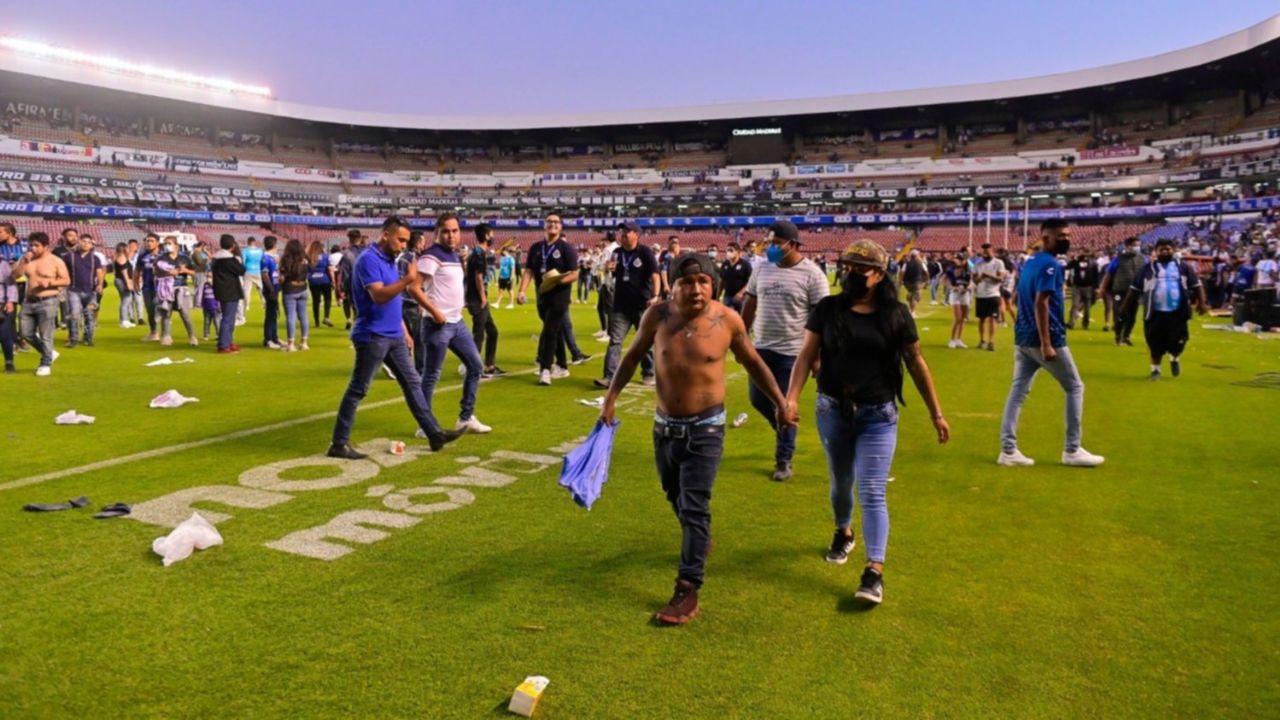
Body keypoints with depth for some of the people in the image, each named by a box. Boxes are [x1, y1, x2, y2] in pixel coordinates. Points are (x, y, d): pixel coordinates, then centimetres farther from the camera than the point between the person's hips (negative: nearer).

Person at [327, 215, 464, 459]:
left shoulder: (389, 261, 14)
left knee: (413, 383, 10)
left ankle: (434, 433, 16)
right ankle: (338, 444, 7)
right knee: (357, 390, -2)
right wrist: (407, 280, -32)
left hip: (394, 336, 9)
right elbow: (379, 295, -27)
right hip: (372, 337, -9)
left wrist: (404, 330, 20)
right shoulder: (368, 259, -14)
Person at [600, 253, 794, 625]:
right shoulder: (658, 315, -8)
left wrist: (781, 404, 7)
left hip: (706, 428, -3)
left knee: (694, 508, -7)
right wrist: (612, 396, 3)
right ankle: (698, 540, 51)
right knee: (675, 497, 22)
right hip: (665, 425, 4)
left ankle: (688, 591, -2)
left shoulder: (727, 320, -12)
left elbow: (753, 363, 4)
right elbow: (634, 355, 8)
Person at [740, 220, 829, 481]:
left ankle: (783, 461, 18)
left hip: (791, 352, -5)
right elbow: (750, 305, 13)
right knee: (758, 399, 12)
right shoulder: (762, 269, 4)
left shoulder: (811, 274, -11)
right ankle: (785, 430, 40)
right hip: (762, 348, 5)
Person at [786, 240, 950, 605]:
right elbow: (807, 355, -5)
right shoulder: (828, 308, -2)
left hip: (879, 415, -2)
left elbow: (916, 363, 2)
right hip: (832, 410, 2)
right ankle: (843, 532, 47)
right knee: (841, 482, 19)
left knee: (872, 492, -7)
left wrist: (936, 413, 4)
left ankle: (874, 571, -6)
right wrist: (791, 398, -18)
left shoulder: (896, 314, -5)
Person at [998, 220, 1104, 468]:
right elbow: (1040, 304, -22)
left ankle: (1008, 450, 4)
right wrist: (1046, 344, -25)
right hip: (1046, 339, -8)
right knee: (1075, 388, 7)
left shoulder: (1029, 263, 14)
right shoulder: (1050, 265, -14)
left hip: (1023, 338, 8)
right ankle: (1072, 450, 11)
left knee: (1018, 391, 6)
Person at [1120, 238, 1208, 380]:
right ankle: (1155, 369, 21)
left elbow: (1196, 285, 8)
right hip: (1155, 313, 0)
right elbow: (1135, 288, 8)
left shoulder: (1183, 267, 8)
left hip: (1177, 313, 0)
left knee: (1177, 342, -1)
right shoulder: (1148, 268, 7)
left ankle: (1174, 359, 32)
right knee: (1156, 344, 3)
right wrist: (1125, 306, 6)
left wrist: (1201, 303, -2)